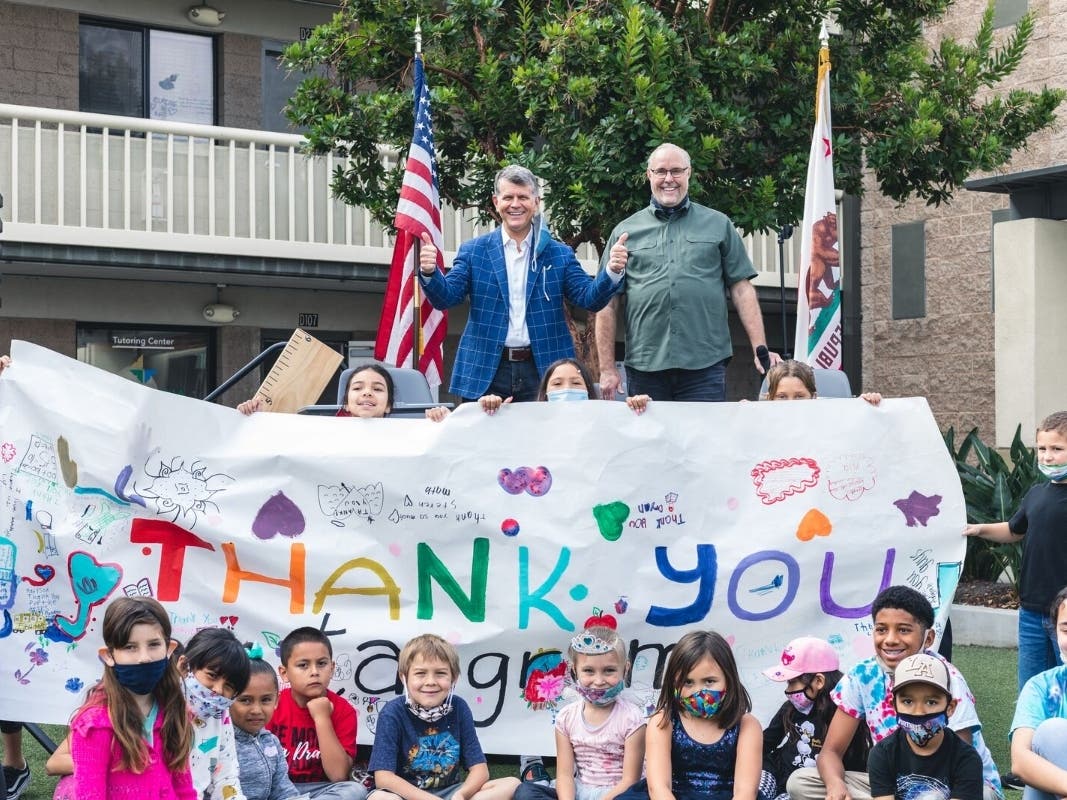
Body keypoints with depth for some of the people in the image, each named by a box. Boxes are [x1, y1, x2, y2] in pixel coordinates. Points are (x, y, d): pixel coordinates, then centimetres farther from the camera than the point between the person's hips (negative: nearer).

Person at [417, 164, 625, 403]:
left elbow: (590, 298, 0)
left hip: (544, 372, 0)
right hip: (486, 372, 0)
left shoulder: (560, 254, 7)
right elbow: (445, 297, 0)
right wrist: (429, 273, -22)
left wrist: (612, 272, -19)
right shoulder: (473, 251, 7)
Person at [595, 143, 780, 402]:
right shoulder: (625, 232, 12)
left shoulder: (718, 225, 13)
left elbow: (742, 289, 9)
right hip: (645, 368, 1)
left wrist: (760, 349, 0)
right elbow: (609, 303, 9)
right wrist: (607, 369, 2)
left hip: (705, 368, 0)